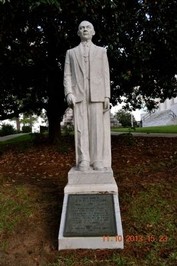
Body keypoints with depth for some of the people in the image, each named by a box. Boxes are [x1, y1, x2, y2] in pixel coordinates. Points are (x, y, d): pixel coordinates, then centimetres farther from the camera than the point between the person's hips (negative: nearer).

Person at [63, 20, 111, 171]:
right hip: (79, 95, 1)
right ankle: (84, 162, -3)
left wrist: (107, 96, -4)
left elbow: (105, 75, 9)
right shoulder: (71, 53, 20)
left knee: (98, 127, -6)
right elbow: (67, 75, 10)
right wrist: (69, 93, -9)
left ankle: (99, 162, -1)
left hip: (97, 95, 0)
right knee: (81, 128, -6)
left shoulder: (101, 51, 19)